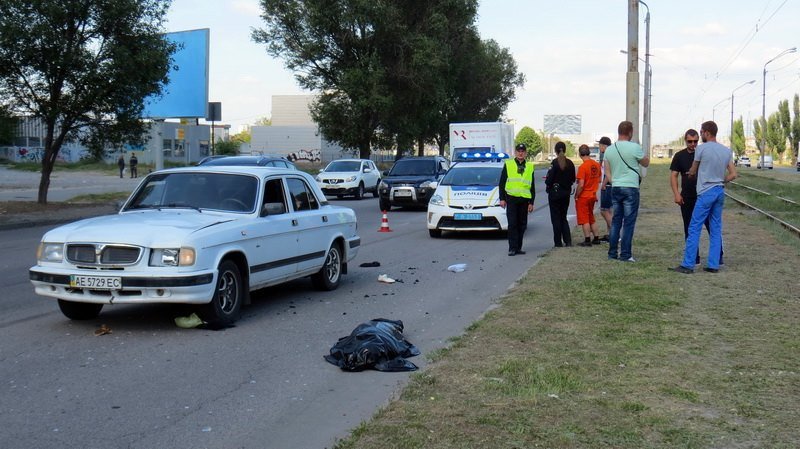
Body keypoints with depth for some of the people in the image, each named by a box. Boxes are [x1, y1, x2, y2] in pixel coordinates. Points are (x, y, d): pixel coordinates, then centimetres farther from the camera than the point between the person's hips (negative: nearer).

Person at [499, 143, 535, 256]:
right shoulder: (508, 164, 4)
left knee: (522, 225, 6)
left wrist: (531, 202, 9)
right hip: (511, 198, -3)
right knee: (512, 224, -6)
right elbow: (502, 183, 5)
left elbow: (532, 186, 15)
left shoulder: (530, 167, 12)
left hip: (524, 200, 3)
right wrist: (502, 198, -2)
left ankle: (518, 247, 13)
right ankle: (512, 248, -5)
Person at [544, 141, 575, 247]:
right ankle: (568, 240, 6)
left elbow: (549, 180, -16)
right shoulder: (570, 163, -1)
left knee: (556, 218, 4)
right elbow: (573, 179, 4)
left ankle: (558, 242, 6)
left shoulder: (554, 163, -15)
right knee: (563, 217, 16)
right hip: (566, 193, 5)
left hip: (555, 193, -5)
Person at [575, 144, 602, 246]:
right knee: (591, 218, 18)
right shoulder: (597, 164, 2)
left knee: (584, 219, 1)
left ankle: (587, 240, 2)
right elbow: (599, 180, 13)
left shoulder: (582, 167, -20)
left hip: (583, 197, -7)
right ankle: (596, 238, 21)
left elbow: (581, 185, -22)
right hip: (593, 195, 7)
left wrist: (576, 196, -10)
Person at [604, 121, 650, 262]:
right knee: (629, 222, -1)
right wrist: (646, 155, 22)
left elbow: (607, 171, 10)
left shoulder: (609, 149, 6)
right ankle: (625, 254, -1)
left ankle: (612, 252, 14)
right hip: (630, 188, -5)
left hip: (615, 188, 5)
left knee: (615, 221, 12)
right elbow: (646, 163, 4)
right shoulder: (634, 147, -10)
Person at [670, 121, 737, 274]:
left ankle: (688, 265, -5)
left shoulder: (701, 149, -8)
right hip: (720, 192, 7)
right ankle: (713, 265, 10)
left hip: (706, 193, -7)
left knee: (694, 228, -4)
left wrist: (690, 174, 27)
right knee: (716, 229, 10)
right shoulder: (726, 151, 9)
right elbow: (733, 174, 8)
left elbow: (692, 172, 5)